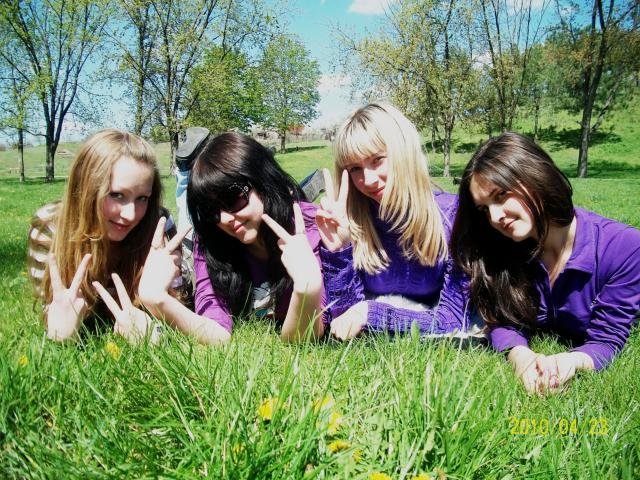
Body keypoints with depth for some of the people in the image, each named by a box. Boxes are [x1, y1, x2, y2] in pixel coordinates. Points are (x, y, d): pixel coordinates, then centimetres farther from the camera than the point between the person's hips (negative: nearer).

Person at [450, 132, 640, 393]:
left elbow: (605, 340, -20)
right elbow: (503, 322, -14)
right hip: (535, 350, 1)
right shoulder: (501, 247, -16)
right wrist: (520, 356, -38)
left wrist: (570, 362, -42)